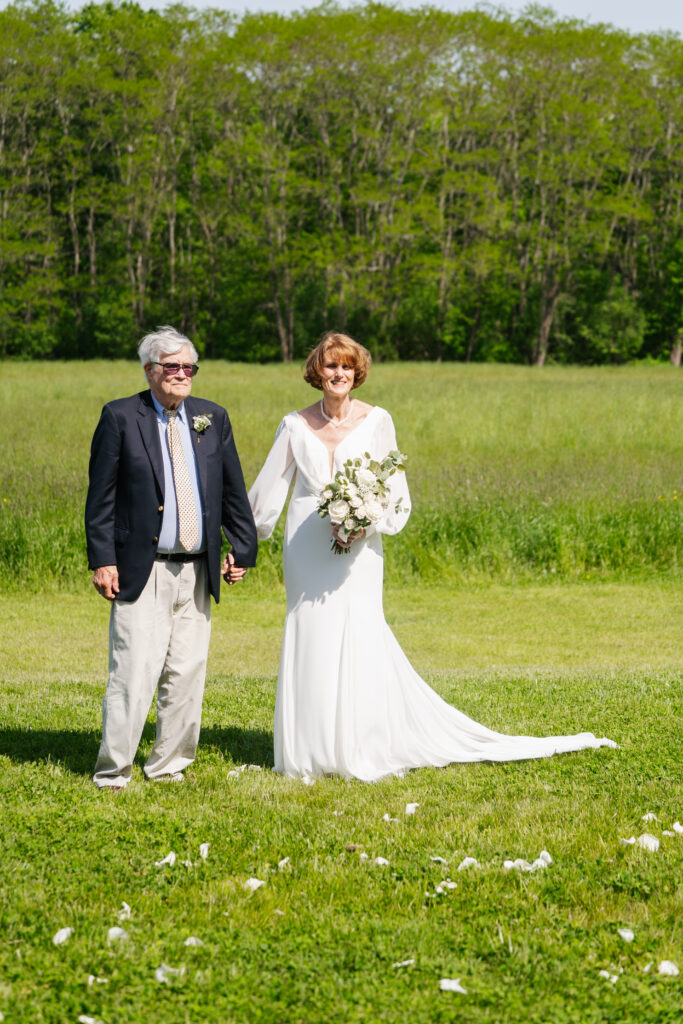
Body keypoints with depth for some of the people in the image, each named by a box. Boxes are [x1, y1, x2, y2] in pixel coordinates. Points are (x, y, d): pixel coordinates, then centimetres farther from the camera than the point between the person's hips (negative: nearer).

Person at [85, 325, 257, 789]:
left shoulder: (213, 418, 10)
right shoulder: (121, 417, -1)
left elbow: (233, 491, 15)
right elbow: (101, 494, -2)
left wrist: (243, 549, 11)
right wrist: (103, 560, -8)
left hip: (197, 572, 4)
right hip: (142, 572, -4)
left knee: (187, 674, 7)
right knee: (134, 672, -9)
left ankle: (169, 767, 18)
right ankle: (113, 771, 1)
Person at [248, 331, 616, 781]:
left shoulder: (376, 421, 0)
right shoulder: (295, 425, 5)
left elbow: (394, 490, 2)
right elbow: (271, 487, 10)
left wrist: (365, 523, -14)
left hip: (356, 548, -2)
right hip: (307, 549, 2)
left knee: (358, 639, -8)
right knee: (308, 640, 3)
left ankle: (361, 748, 1)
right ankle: (312, 751, 12)